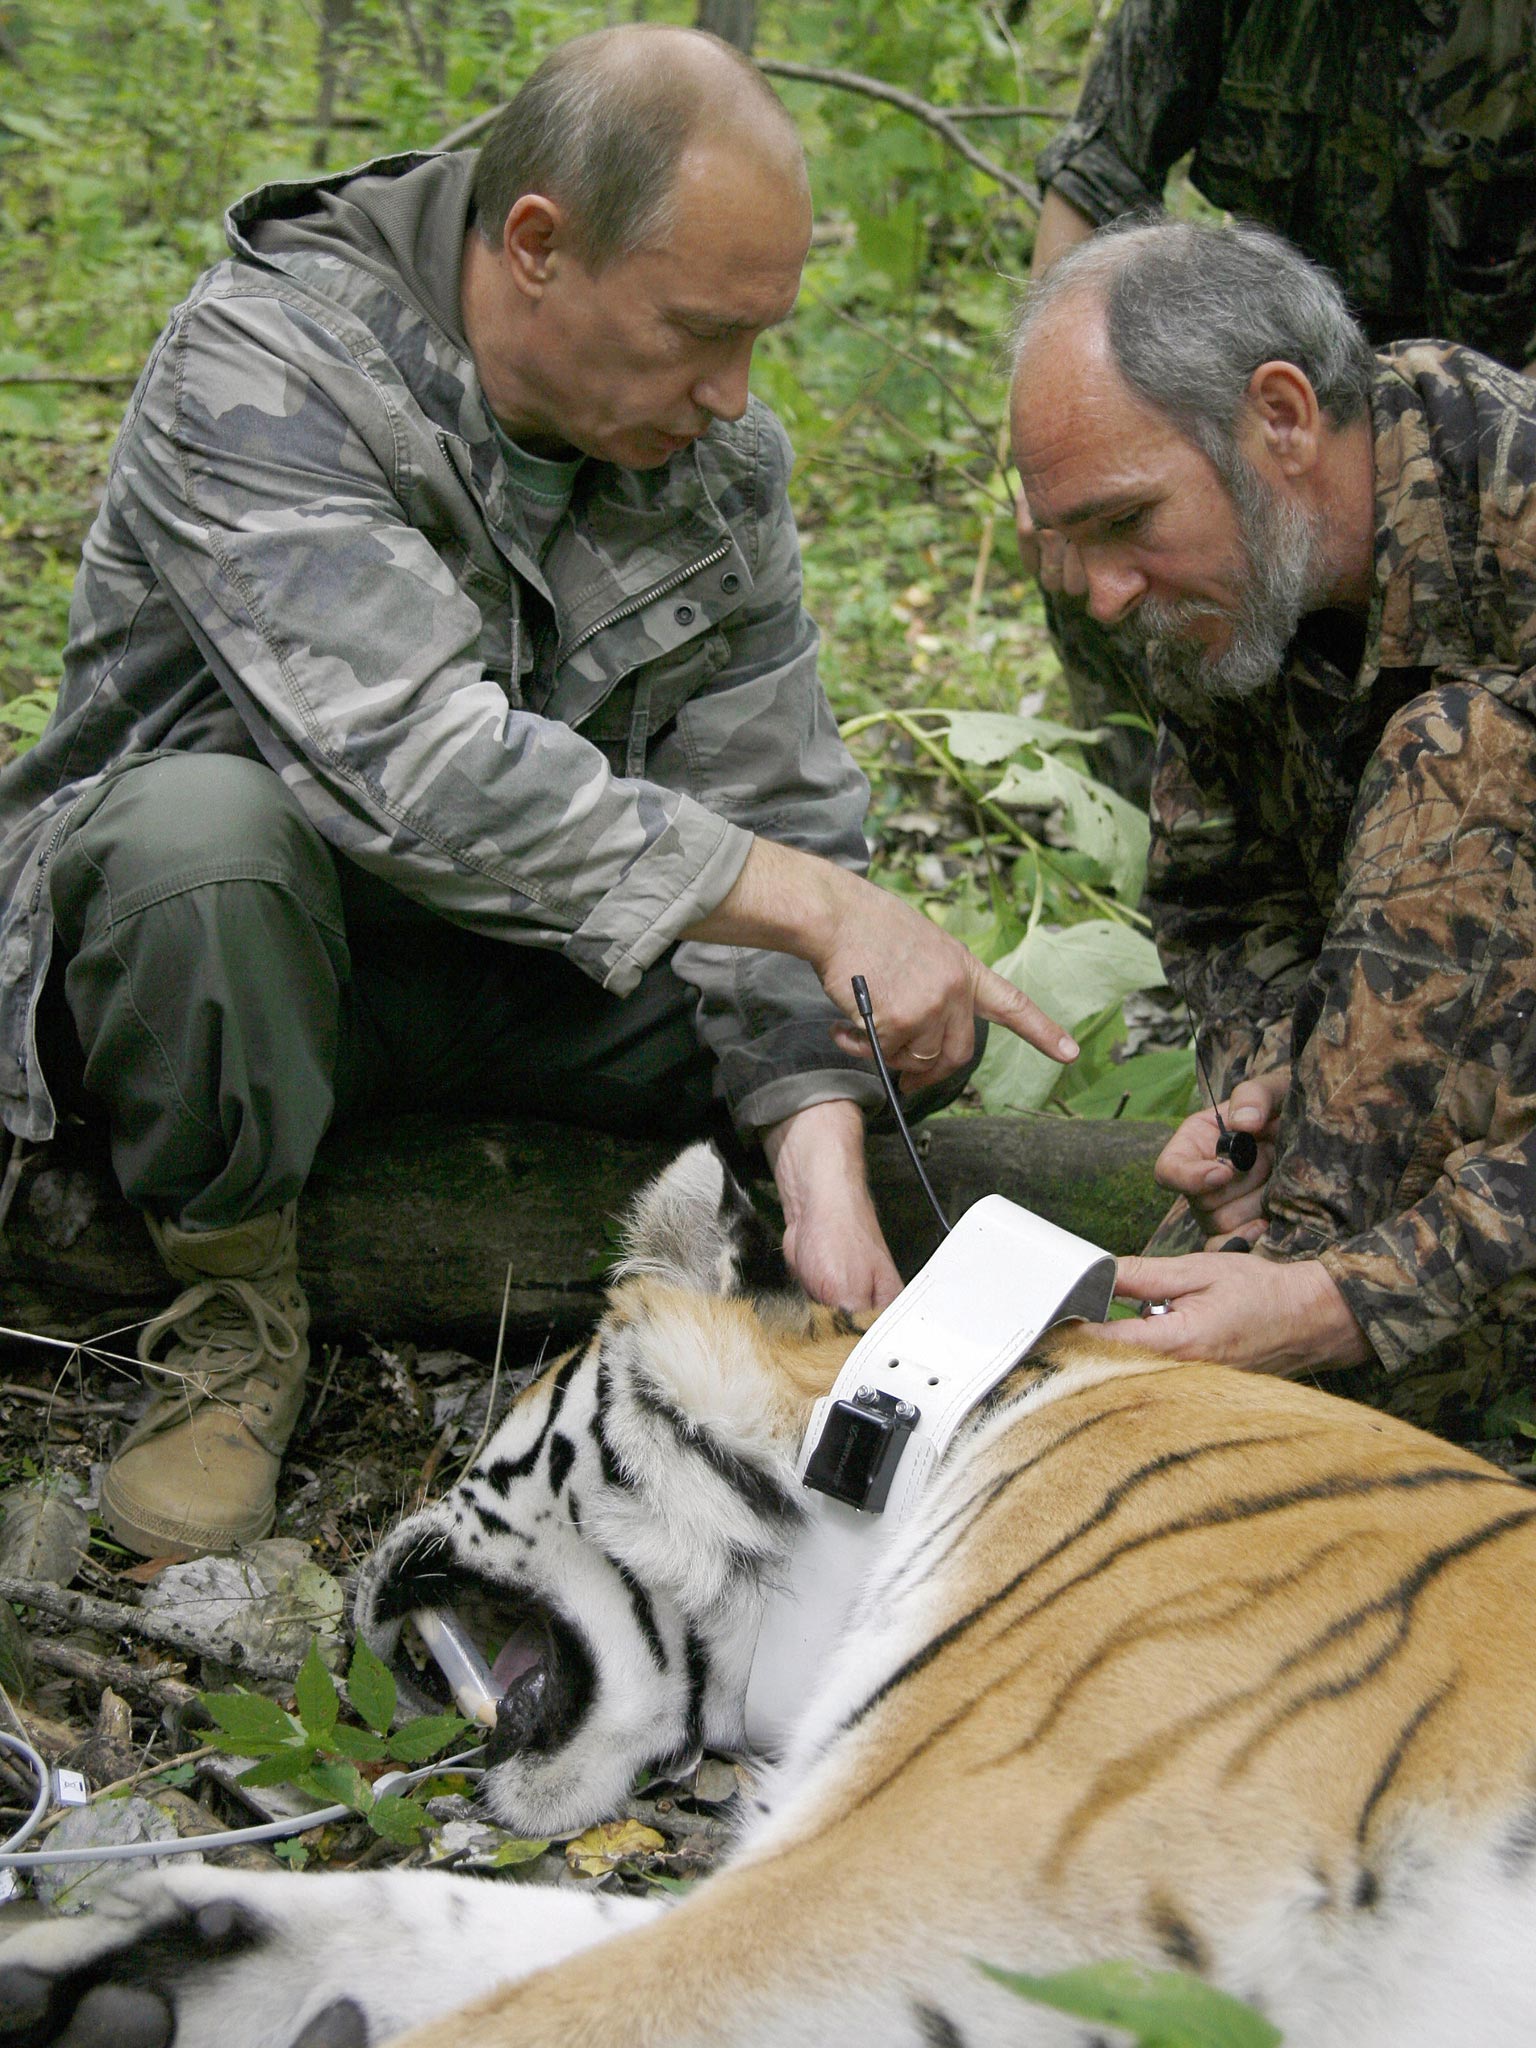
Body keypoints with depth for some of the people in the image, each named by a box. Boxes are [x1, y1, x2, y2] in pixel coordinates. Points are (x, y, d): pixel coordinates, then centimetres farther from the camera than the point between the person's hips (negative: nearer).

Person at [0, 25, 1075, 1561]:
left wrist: (820, 1159, -22)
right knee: (204, 826, -39)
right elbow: (416, 765, -36)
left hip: (526, 965, 5)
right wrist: (813, 906, -38)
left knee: (931, 1012, -11)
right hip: (231, 917, -4)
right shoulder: (258, 370, -24)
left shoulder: (720, 456, -5)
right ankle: (236, 1305, -12)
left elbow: (770, 811, -8)